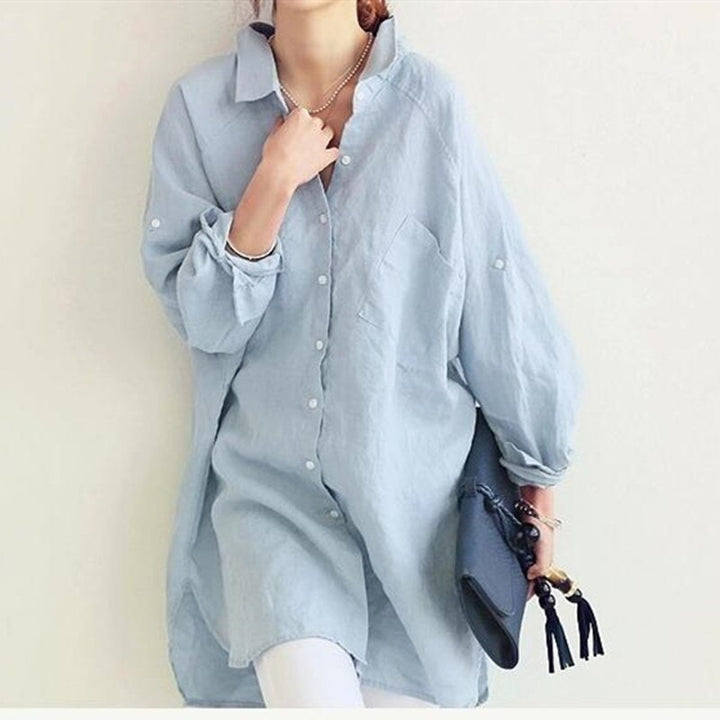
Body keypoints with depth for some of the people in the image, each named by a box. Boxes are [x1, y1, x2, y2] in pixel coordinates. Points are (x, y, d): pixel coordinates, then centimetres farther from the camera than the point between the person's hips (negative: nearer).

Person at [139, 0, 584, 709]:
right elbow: (198, 317, -2)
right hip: (268, 472, 0)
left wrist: (537, 477, 6)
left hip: (414, 473, 0)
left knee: (409, 696, 4)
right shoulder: (200, 105, 0)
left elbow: (502, 301, 1)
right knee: (311, 690, -18)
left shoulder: (431, 102, -5)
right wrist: (274, 183, -15)